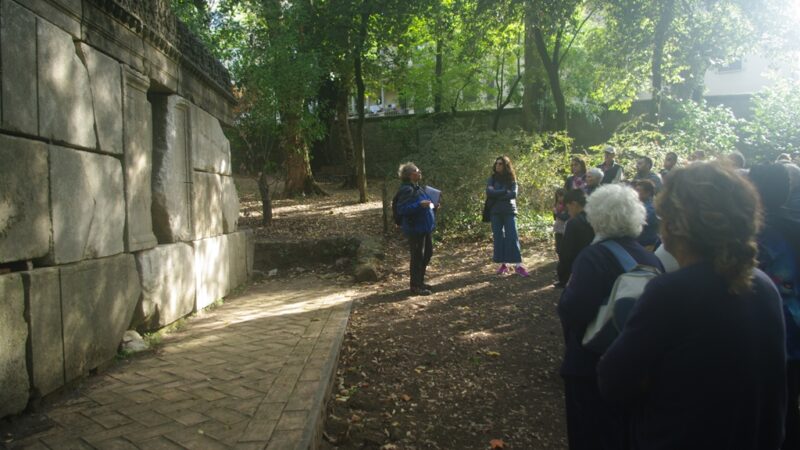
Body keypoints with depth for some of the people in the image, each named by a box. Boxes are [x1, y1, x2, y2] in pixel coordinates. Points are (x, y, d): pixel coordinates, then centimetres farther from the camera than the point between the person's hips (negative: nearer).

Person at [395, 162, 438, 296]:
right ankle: (415, 287, 8)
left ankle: (420, 282, 30)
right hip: (415, 229, -10)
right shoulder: (406, 190, -18)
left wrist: (431, 205, 10)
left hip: (424, 227, 10)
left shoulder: (417, 188, 13)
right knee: (417, 256, -3)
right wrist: (420, 204, -29)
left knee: (428, 253, 17)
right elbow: (401, 209, -25)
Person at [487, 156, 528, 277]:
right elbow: (489, 192, -11)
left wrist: (496, 195, -12)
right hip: (496, 212, 2)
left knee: (512, 237, -7)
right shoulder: (492, 178, 6)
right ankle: (503, 264, 9)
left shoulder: (512, 179, 3)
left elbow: (513, 194, -12)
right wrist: (505, 191, -12)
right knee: (498, 237, 2)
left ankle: (518, 265, -9)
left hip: (509, 211, -2)